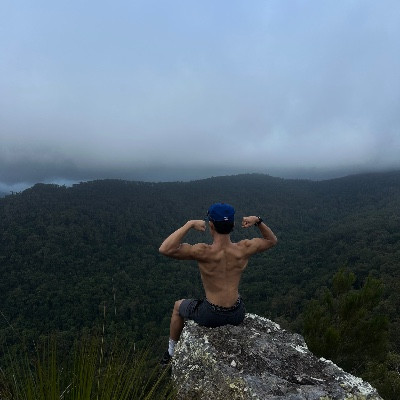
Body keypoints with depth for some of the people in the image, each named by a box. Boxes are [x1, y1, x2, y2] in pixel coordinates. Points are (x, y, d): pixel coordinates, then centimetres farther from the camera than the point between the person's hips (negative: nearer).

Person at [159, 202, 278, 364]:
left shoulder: (204, 252, -26)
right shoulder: (244, 249, -14)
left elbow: (165, 249, -31)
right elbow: (272, 240, 5)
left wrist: (189, 224, -27)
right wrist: (258, 221, -9)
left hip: (211, 316, -3)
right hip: (237, 315, 4)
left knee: (178, 305, 29)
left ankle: (171, 352, 43)